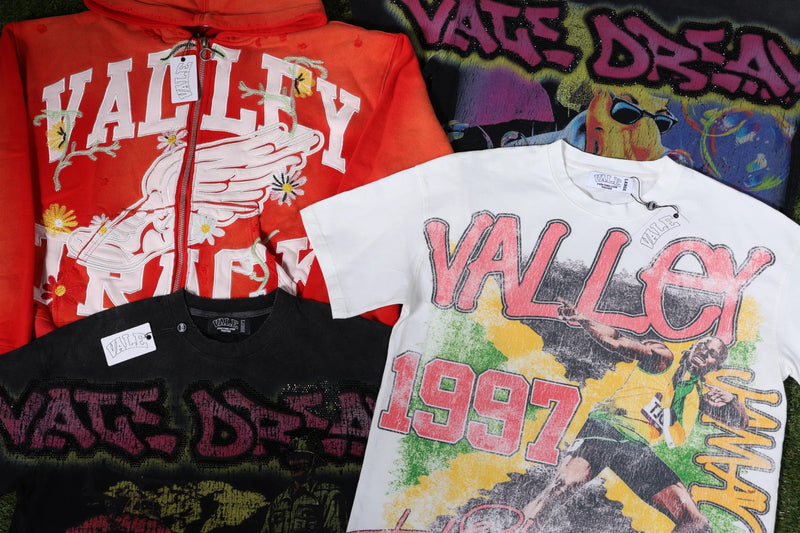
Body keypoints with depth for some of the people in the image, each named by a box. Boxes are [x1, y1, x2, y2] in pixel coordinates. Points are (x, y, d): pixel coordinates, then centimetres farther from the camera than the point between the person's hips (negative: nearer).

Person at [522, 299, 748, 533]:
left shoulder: (702, 393, 24)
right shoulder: (663, 357, 9)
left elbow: (740, 422, 23)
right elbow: (618, 342, -4)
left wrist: (730, 401, -1)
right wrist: (582, 320, -23)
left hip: (638, 449, 5)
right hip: (607, 426, -5)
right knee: (565, 483, -30)